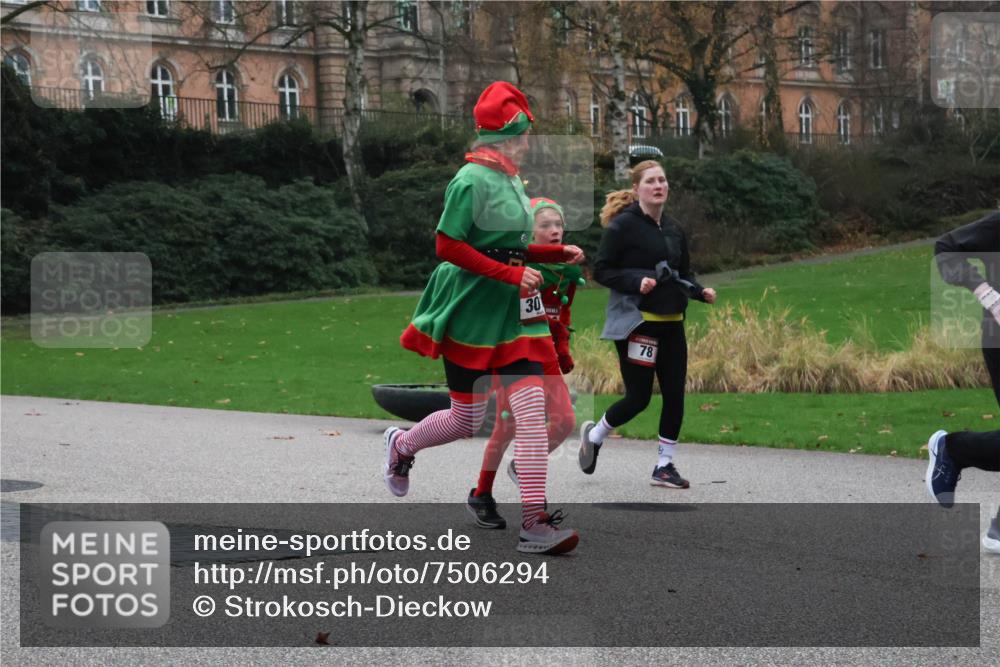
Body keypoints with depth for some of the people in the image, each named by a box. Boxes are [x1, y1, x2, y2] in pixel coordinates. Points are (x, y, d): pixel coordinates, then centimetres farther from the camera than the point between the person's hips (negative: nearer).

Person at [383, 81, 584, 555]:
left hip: (512, 311, 7)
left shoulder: (512, 180, 13)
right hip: (471, 310, -7)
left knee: (532, 411, -7)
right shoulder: (472, 179, -13)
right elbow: (448, 246, -19)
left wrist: (555, 254, 8)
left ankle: (534, 521, -9)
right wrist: (511, 273, -22)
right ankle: (401, 445, 36)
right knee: (467, 420, 5)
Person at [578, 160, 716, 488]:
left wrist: (701, 292, 2)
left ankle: (664, 466, 14)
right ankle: (593, 434, 25)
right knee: (638, 397, -3)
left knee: (674, 394, 3)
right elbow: (601, 270, -9)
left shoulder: (674, 229, 12)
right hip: (635, 322, -7)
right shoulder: (623, 225, -9)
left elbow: (684, 273, 21)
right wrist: (636, 281, -22)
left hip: (671, 323, 7)